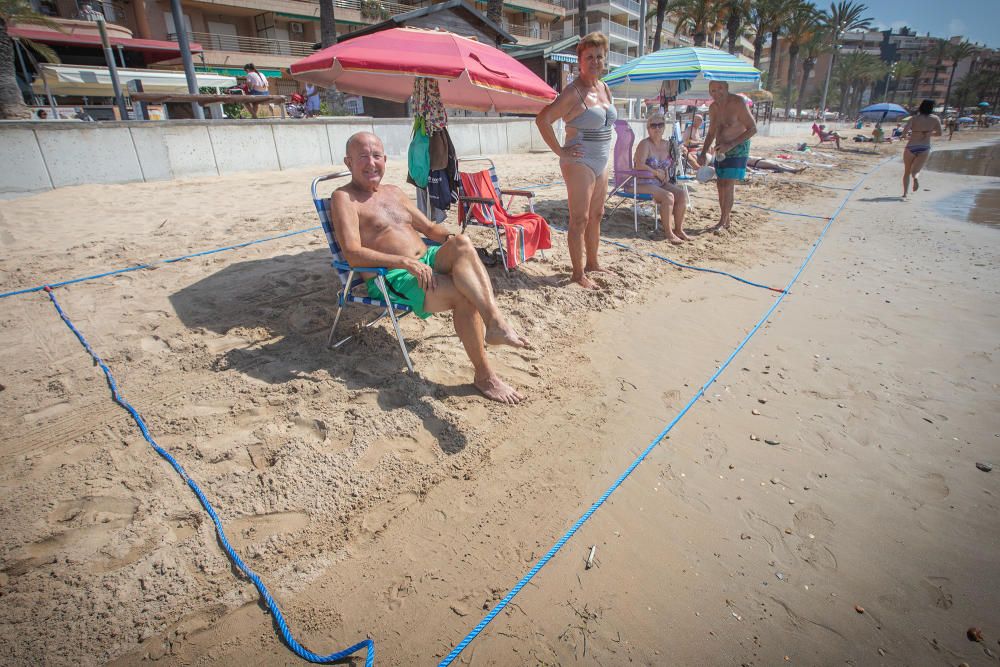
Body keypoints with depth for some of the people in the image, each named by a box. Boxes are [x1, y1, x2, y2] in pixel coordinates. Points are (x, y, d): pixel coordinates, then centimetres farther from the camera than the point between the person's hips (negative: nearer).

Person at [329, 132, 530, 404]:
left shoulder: (393, 192, 22)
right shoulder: (344, 198, -1)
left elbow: (429, 227, 25)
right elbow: (352, 254, -15)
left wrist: (455, 240, 2)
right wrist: (406, 262, -26)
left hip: (426, 262, 7)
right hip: (392, 278, -6)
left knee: (462, 243, -27)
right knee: (466, 296, -28)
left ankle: (494, 322, -38)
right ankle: (484, 376, -20)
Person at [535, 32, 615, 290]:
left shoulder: (605, 88, 12)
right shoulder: (574, 92, -13)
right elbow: (542, 120, -21)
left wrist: (603, 151, 17)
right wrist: (560, 151, -18)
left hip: (601, 162, 9)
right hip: (579, 162, -9)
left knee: (596, 216, 14)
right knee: (579, 219, -7)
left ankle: (592, 263, 27)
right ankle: (578, 273, 0)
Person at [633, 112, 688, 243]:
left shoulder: (667, 144, 11)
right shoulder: (645, 144, -11)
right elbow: (639, 165, -25)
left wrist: (666, 173, 6)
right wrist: (657, 172, -15)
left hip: (661, 183, 7)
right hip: (644, 183, -7)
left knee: (681, 193, -14)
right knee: (668, 196, -28)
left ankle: (678, 229, -6)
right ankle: (668, 232, -19)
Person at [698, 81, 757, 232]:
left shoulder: (738, 103, -18)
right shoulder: (713, 107, 3)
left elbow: (753, 129, -17)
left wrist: (731, 144, -25)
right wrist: (703, 153, 6)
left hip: (737, 150, -7)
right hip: (721, 150, 7)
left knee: (728, 186, -10)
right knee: (720, 185, 7)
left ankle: (722, 222, -3)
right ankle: (726, 221, 16)